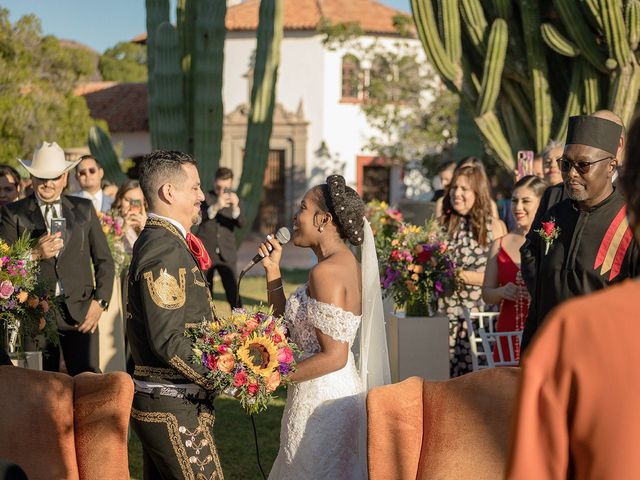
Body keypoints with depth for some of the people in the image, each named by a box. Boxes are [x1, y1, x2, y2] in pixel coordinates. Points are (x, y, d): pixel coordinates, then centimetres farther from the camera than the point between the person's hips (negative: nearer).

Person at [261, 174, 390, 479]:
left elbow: (334, 357, -22)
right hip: (343, 391, 10)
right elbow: (286, 327, 13)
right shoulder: (346, 264, 10)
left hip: (321, 398, -10)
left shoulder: (326, 271, -19)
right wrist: (273, 270, 9)